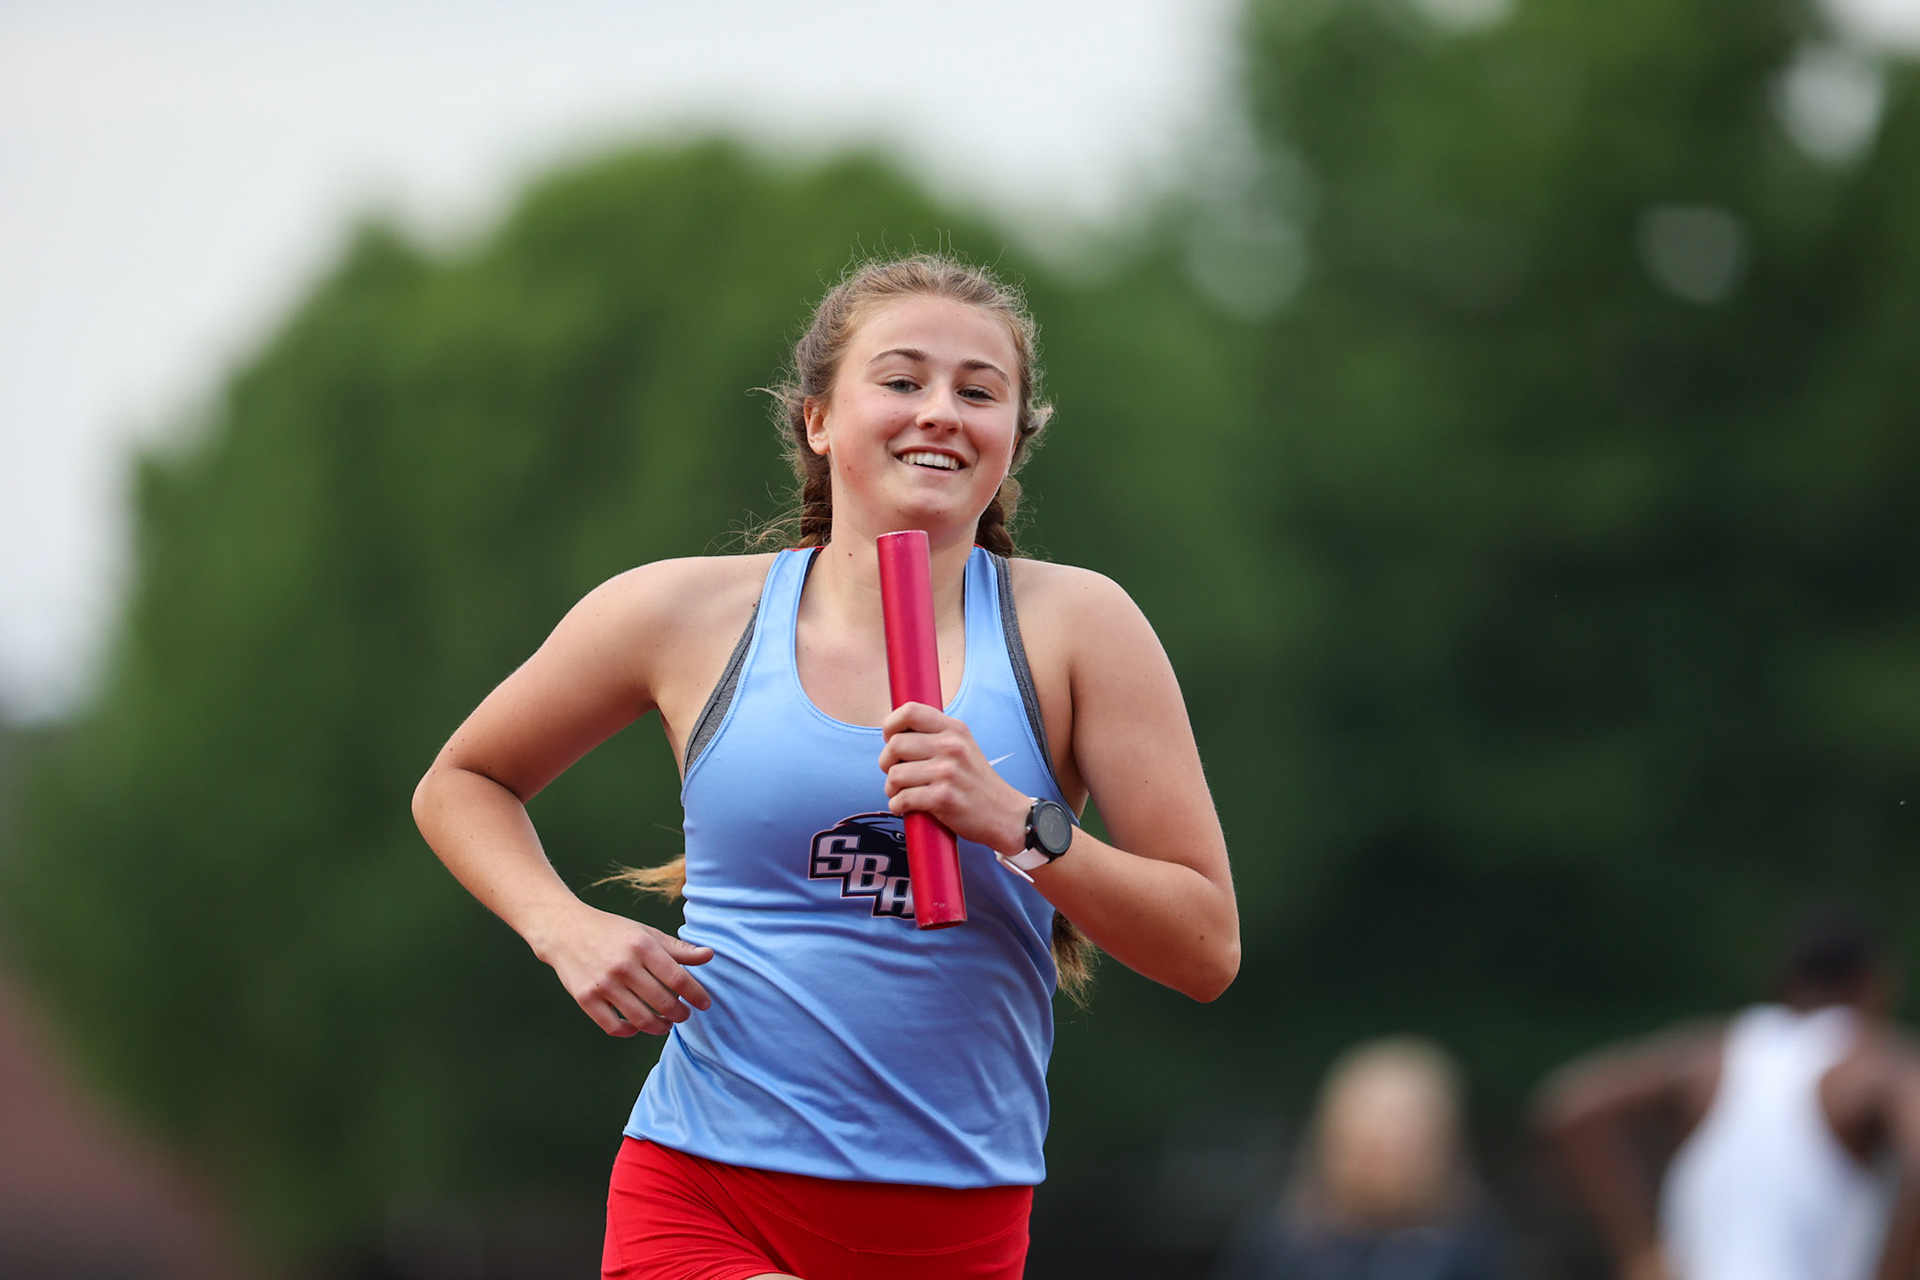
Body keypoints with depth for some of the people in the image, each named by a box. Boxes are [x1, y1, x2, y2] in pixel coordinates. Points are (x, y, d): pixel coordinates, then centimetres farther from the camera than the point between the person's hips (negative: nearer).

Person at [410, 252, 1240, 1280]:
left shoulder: (1074, 626, 2)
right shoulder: (686, 615, 3)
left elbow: (1207, 950, -1)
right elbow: (459, 787, 19)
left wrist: (1017, 826, -16)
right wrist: (563, 927, 0)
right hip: (702, 1195, -2)